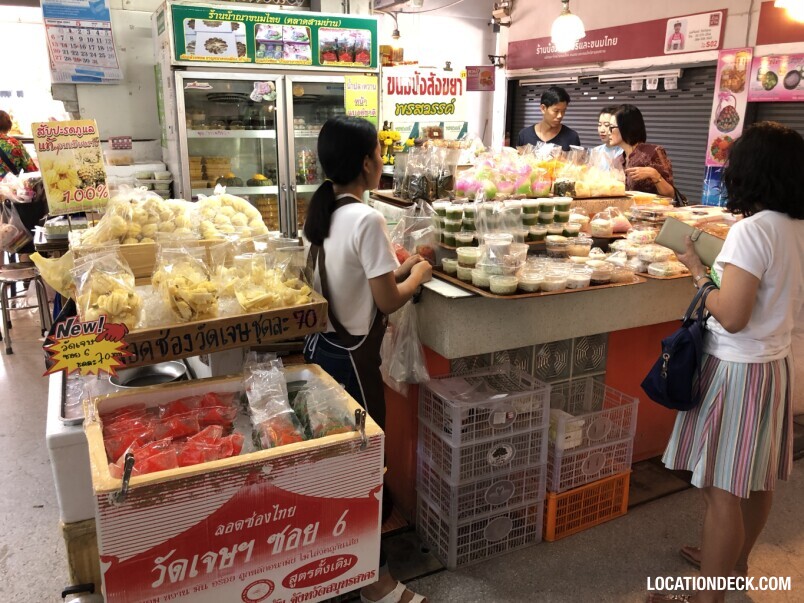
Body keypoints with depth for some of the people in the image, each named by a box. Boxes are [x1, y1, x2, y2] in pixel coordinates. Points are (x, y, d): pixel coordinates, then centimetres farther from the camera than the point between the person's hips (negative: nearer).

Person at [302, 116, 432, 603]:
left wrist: (398, 266, 14)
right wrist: (417, 275, -1)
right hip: (351, 357, -9)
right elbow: (388, 301, -19)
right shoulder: (367, 220, -22)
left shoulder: (322, 210, 5)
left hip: (321, 346, 9)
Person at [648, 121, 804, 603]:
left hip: (738, 370, -9)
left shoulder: (752, 230, -21)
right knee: (758, 480, 22)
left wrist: (699, 272, -11)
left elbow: (731, 317, -24)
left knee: (723, 489, 2)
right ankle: (734, 562, 42)